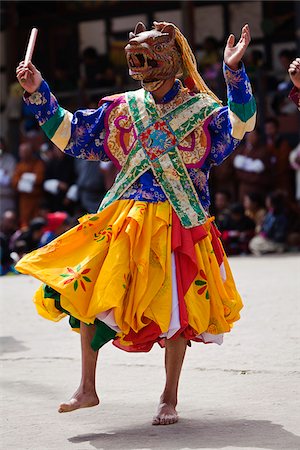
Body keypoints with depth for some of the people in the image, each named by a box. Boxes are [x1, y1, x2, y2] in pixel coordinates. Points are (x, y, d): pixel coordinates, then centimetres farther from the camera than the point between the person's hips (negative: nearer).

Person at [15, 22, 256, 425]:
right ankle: (87, 388, 5)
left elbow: (240, 124, -22)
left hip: (178, 225, -3)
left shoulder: (201, 110, -3)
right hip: (124, 221, 3)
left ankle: (170, 399, 16)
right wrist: (38, 92, 7)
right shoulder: (122, 110, 8)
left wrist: (235, 72, -33)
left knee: (175, 307, 1)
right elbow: (70, 132, 14)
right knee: (88, 290, -6)